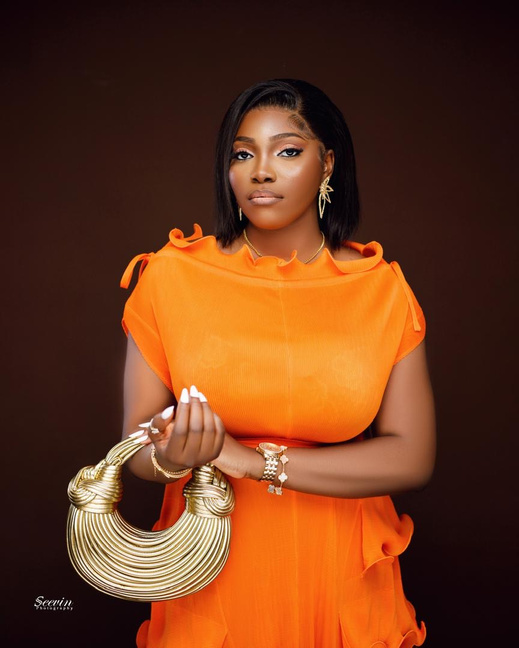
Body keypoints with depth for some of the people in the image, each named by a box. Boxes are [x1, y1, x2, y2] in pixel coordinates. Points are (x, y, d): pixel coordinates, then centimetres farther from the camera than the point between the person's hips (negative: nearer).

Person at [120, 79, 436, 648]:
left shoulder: (381, 288, -7)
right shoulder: (172, 275, -7)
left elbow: (412, 458, -13)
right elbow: (137, 444, -6)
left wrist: (256, 460, -20)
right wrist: (170, 458, -29)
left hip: (340, 574, 1)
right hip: (211, 578, 0)